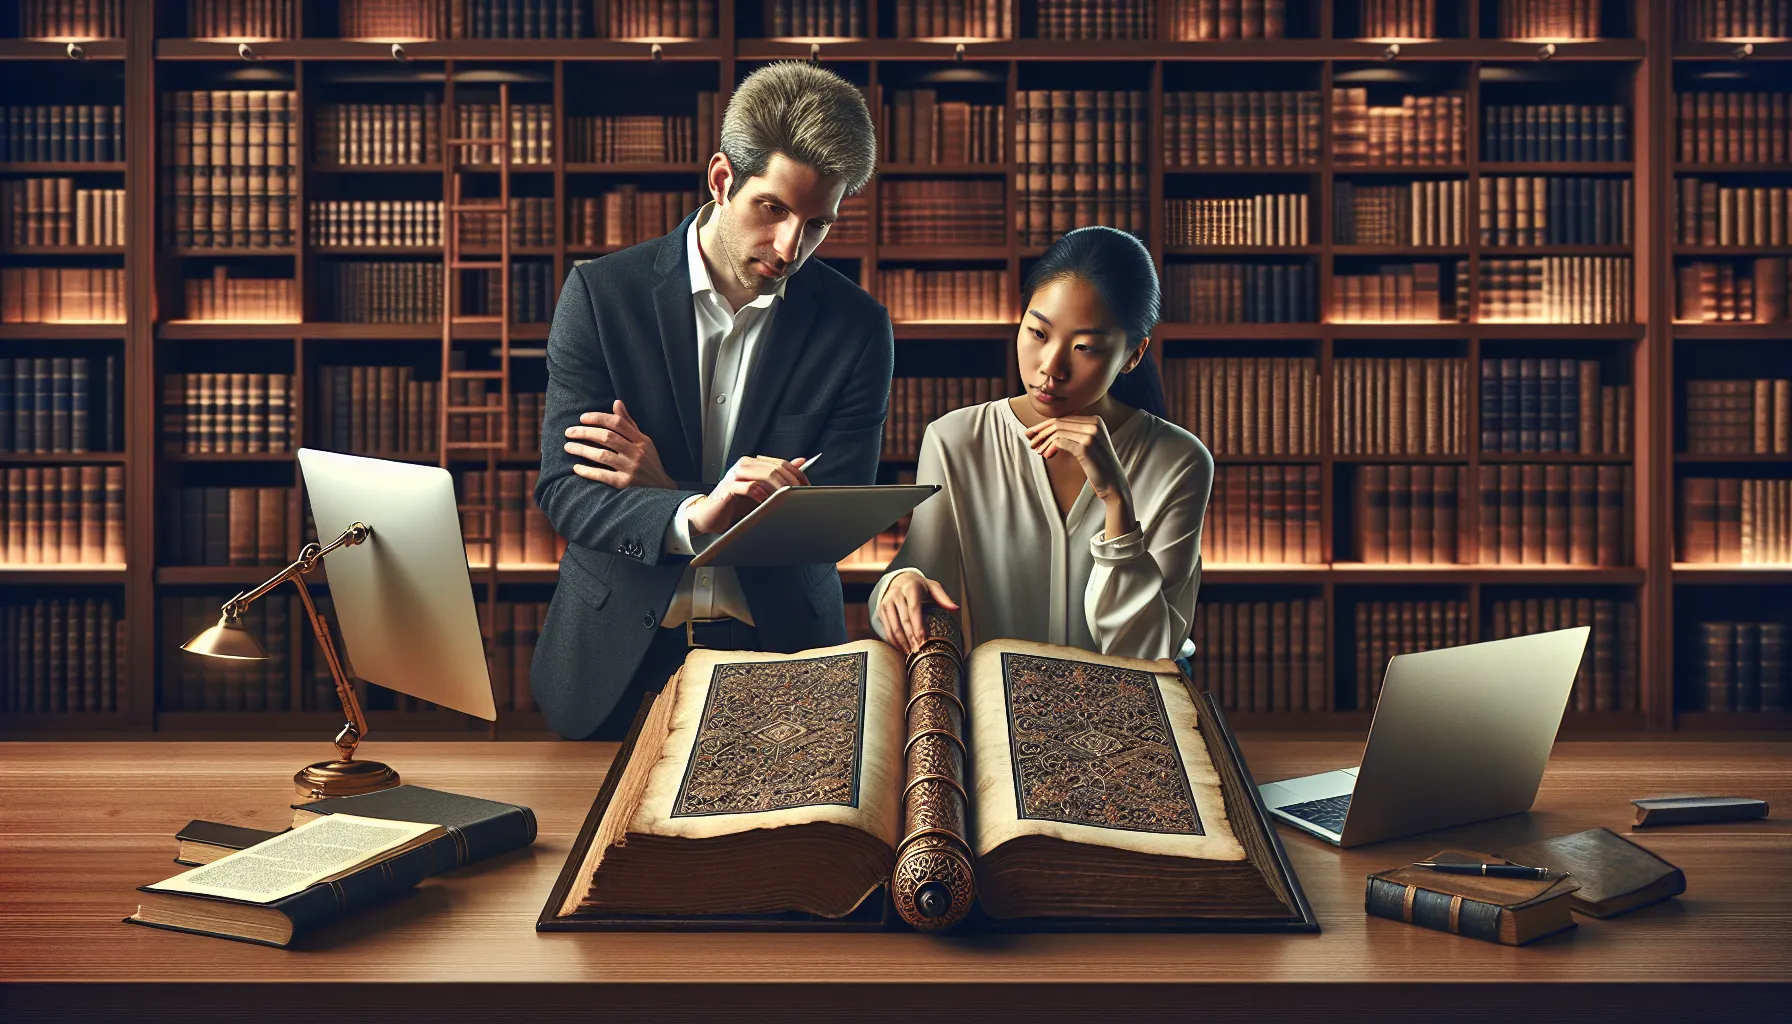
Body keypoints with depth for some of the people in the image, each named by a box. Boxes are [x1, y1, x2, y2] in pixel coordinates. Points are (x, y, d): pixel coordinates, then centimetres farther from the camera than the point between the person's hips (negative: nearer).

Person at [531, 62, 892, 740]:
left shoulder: (858, 327, -1)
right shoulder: (600, 294, -2)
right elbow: (562, 492, -7)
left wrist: (662, 485, -13)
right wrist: (691, 515, -28)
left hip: (780, 645, 0)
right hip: (615, 657, 0)